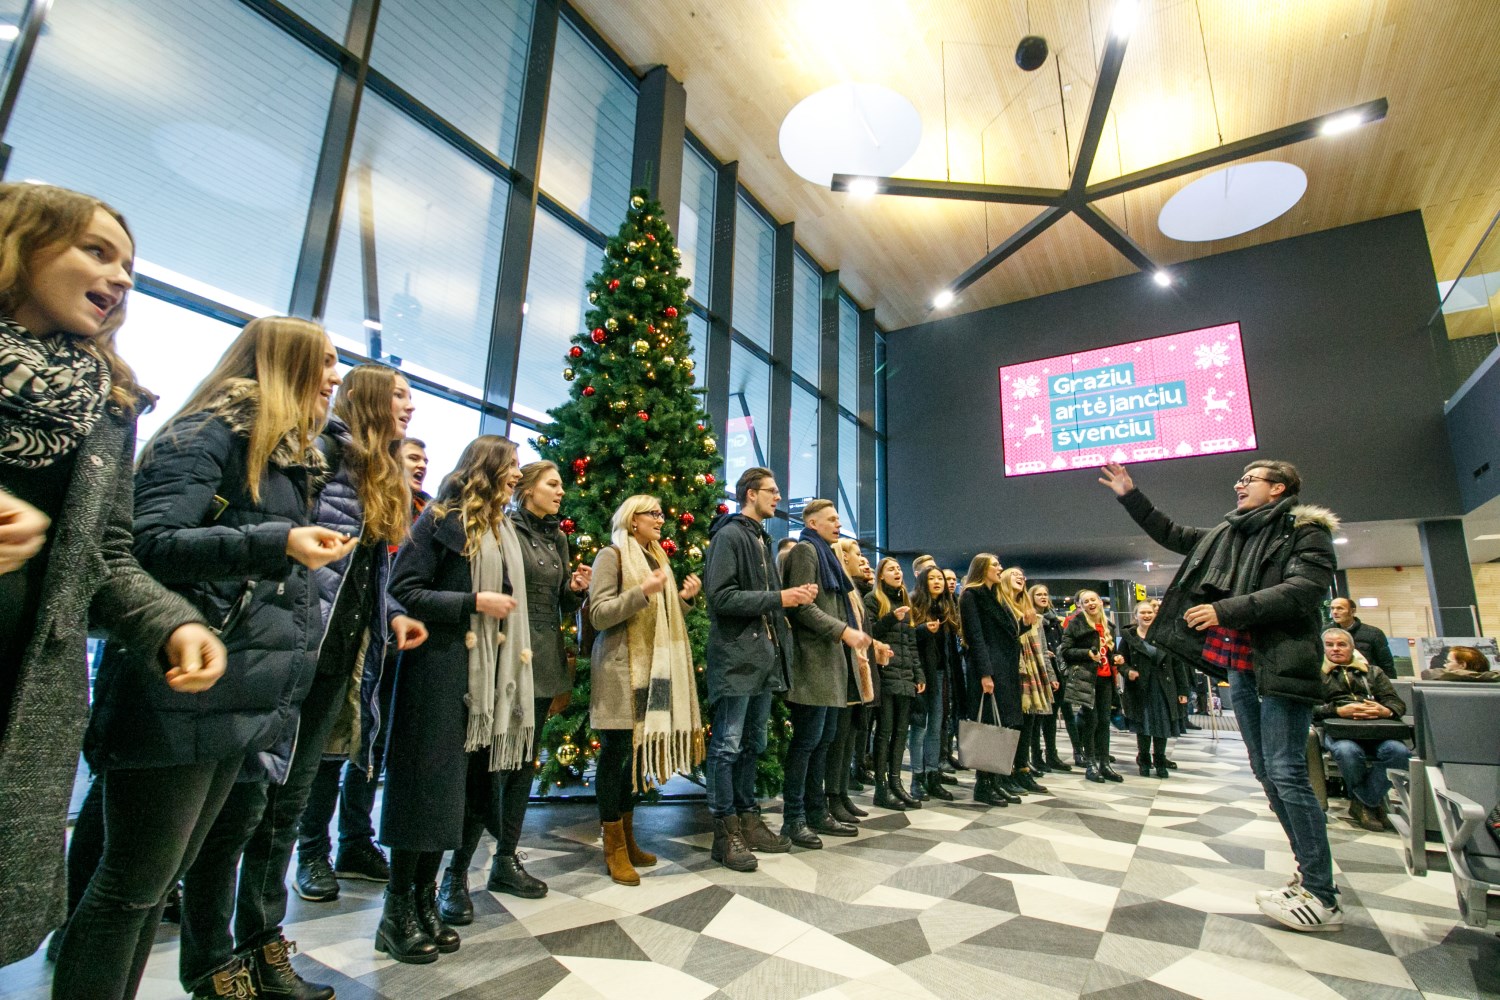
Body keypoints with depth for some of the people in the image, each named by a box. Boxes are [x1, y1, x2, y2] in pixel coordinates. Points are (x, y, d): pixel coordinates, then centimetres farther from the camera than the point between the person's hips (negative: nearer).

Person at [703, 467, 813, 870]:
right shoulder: (729, 536, -10)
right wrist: (779, 598, -18)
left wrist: (795, 595, 6)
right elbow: (721, 597, -19)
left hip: (765, 655, 9)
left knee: (753, 744, 16)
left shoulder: (762, 539, 18)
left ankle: (748, 819, 28)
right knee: (727, 746, 0)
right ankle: (726, 832, 11)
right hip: (736, 656, -9)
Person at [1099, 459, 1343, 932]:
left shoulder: (1306, 530, -4)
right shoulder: (1227, 533, 16)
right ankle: (1311, 870, 22)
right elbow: (1173, 535, 27)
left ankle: (1322, 898, -1)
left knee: (1286, 773, -9)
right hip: (1240, 664, 8)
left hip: (1281, 665, -7)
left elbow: (1303, 590, -17)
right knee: (1267, 773, 10)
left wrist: (1227, 610, -21)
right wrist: (1130, 497, 24)